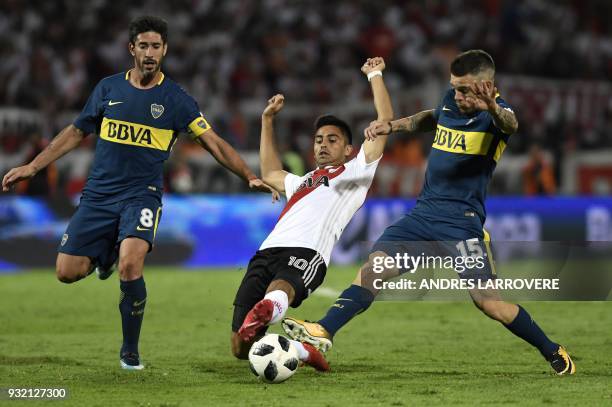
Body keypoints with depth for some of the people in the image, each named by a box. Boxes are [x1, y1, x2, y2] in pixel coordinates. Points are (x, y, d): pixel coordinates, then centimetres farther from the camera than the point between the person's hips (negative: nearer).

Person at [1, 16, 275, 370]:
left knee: (130, 266, -28)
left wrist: (250, 176, -14)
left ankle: (131, 351, -8)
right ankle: (106, 256, 28)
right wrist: (33, 167, 13)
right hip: (99, 193, 3)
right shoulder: (109, 88, 7)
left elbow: (214, 143, -1)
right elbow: (77, 132, 16)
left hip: (142, 195, -3)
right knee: (67, 272, -8)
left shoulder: (176, 99, -1)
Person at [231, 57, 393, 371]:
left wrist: (375, 75, 22)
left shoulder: (354, 173, 22)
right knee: (241, 348, -11)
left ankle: (268, 310, -76)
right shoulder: (303, 182, 40)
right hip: (267, 252, 6)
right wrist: (267, 121, 60)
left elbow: (385, 121, 16)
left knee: (279, 290, -45)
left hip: (306, 254, -6)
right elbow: (270, 174, 60)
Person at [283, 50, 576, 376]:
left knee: (487, 301, -12)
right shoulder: (450, 102, 8)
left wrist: (493, 109, -61)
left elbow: (509, 125, -39)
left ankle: (553, 353, 5)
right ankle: (323, 332, -15)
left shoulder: (494, 114, -12)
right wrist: (392, 126, 24)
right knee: (374, 267, -10)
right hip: (424, 212, 6)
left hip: (462, 221, -6)